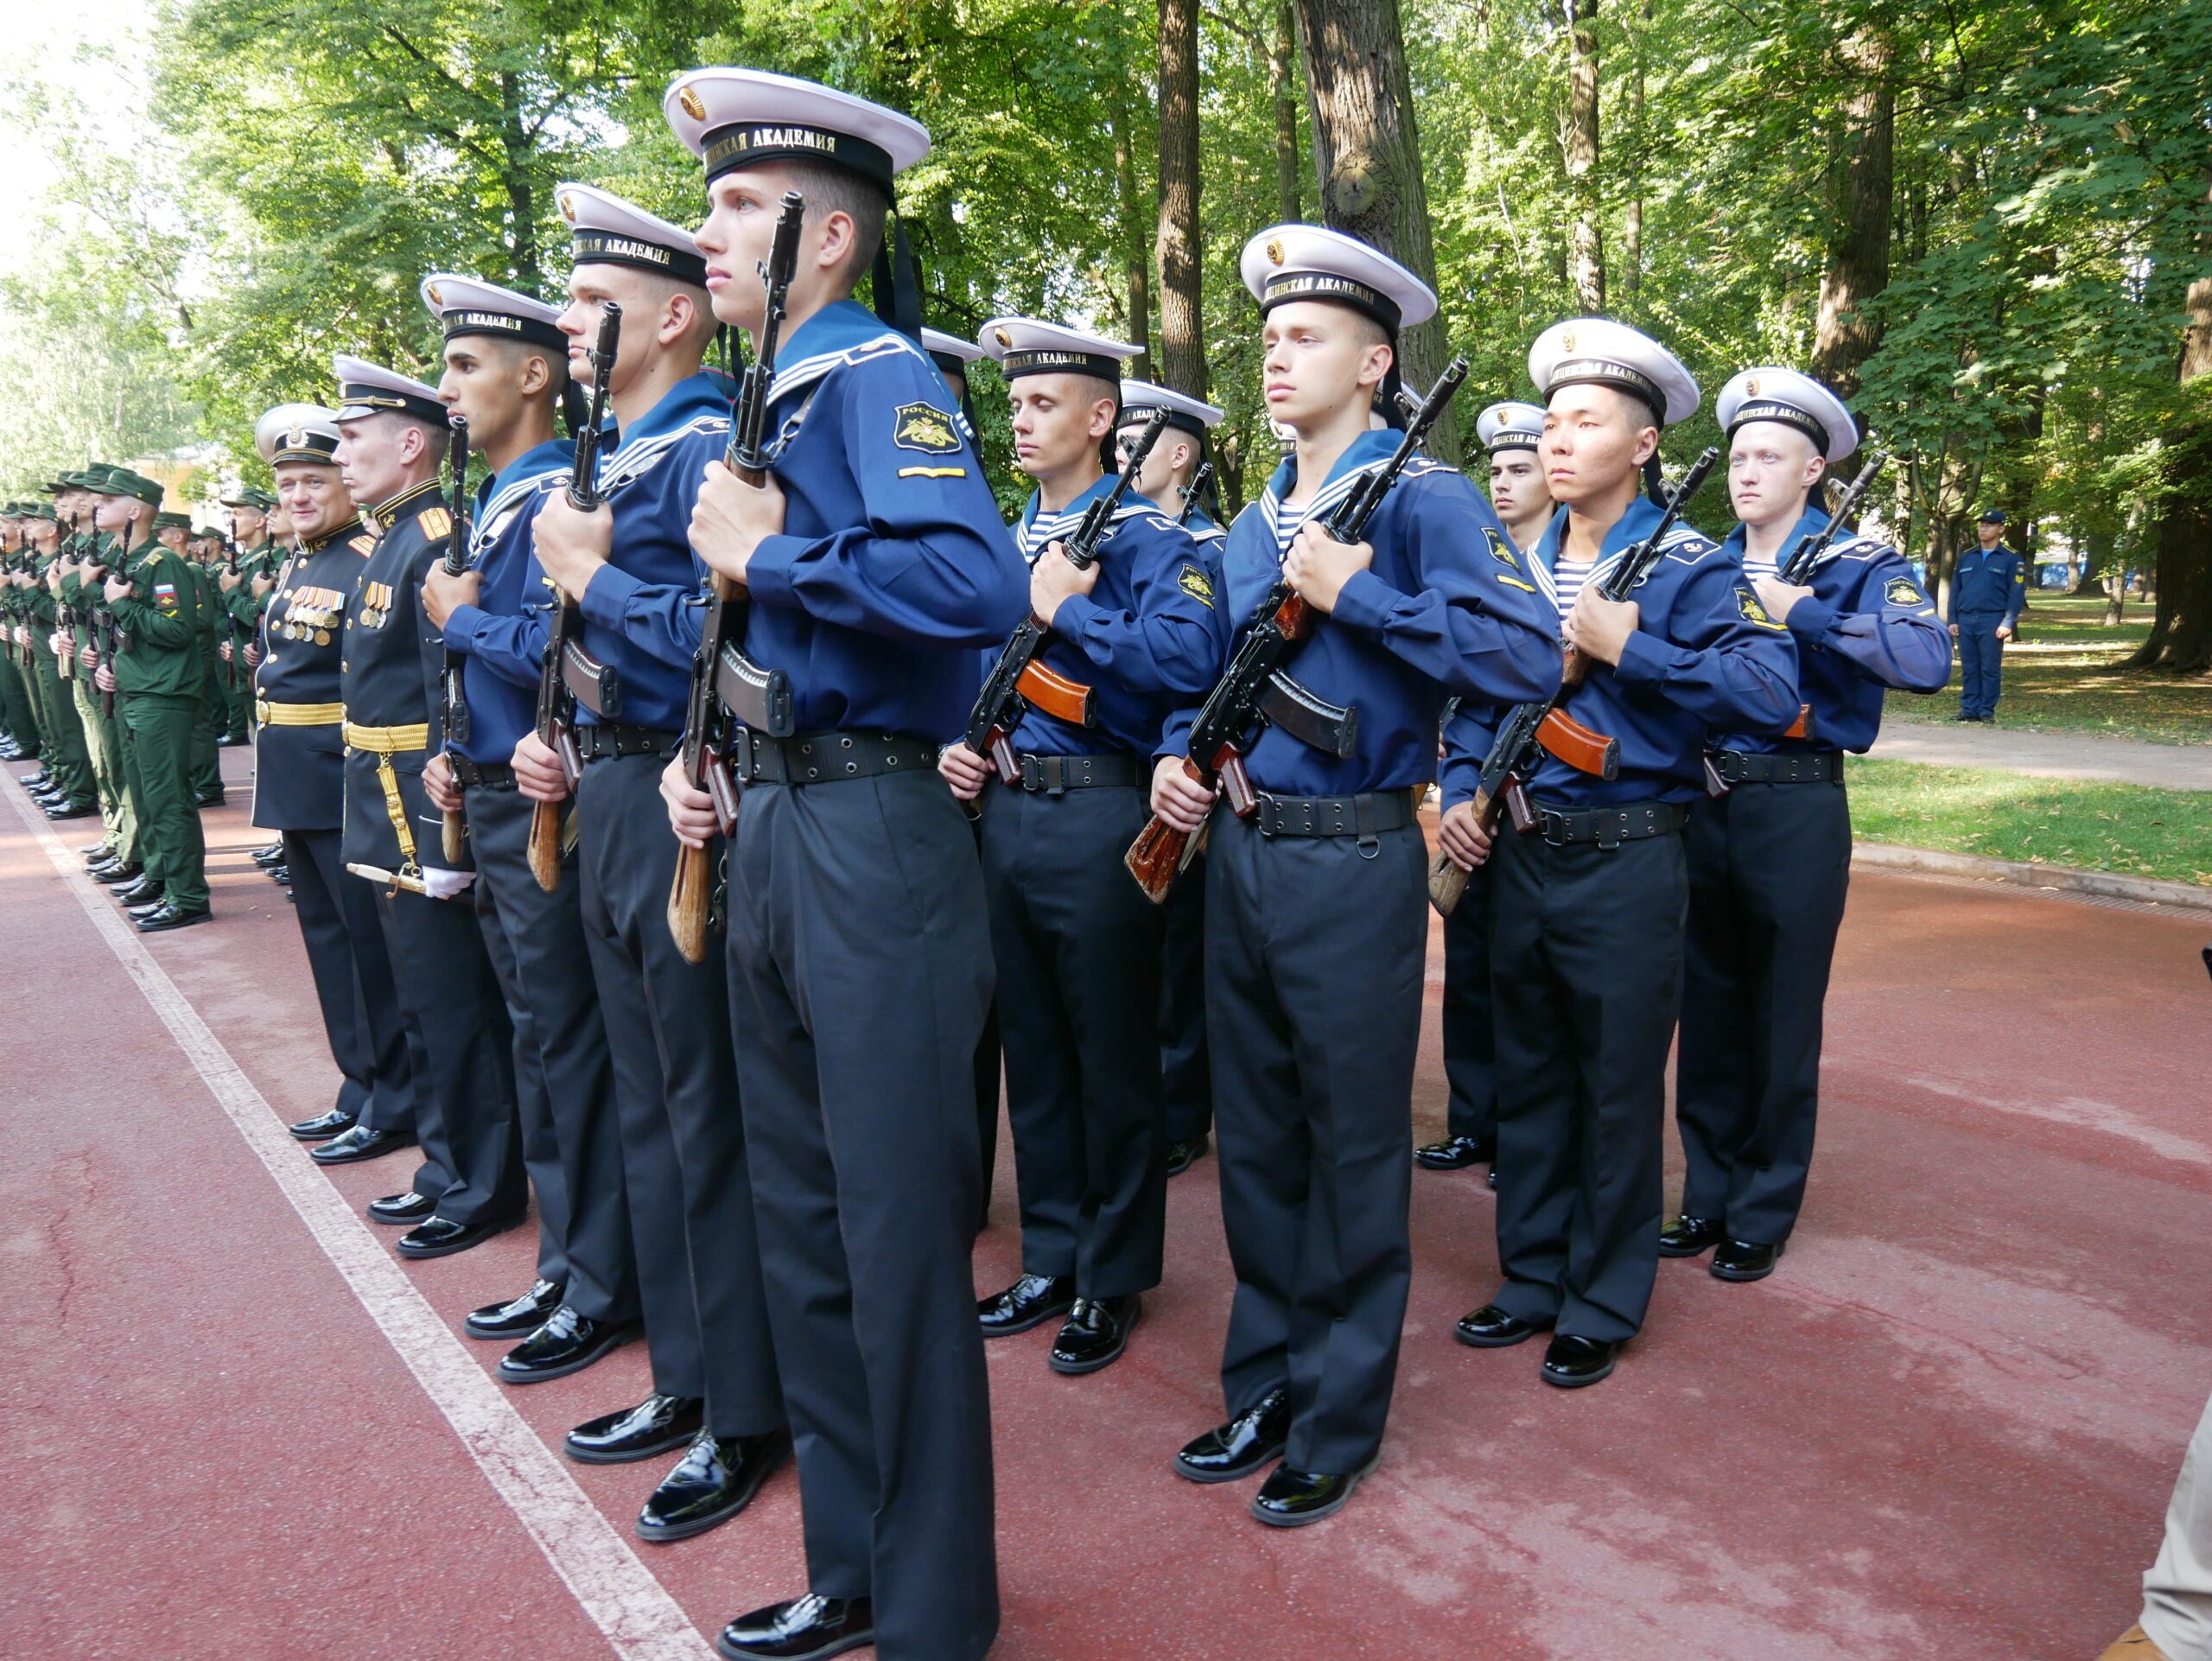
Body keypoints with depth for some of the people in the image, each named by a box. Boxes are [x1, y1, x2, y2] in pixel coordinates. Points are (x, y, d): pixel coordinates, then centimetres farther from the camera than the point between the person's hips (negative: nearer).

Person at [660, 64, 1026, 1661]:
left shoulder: (878, 373, -8)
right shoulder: (771, 401, 18)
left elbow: (979, 582, -28)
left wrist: (767, 554, -17)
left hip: (873, 842, -10)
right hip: (769, 829, 10)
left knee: (899, 1233, 0)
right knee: (801, 1222, 16)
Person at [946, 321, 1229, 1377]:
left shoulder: (1146, 537, -7)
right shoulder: (1003, 542, 15)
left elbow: (1190, 658, -25)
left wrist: (1068, 611, -17)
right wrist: (953, 742, 6)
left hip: (1098, 817, -7)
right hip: (1002, 809, 7)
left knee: (1111, 1058, 4)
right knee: (1031, 1049, 15)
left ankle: (1114, 1279, 20)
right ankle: (1050, 1259, 30)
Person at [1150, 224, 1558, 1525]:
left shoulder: (1423, 498, -8)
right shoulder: (1254, 525, 15)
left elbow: (1528, 657, -20)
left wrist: (1355, 593, -19)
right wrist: (1182, 757, 6)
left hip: (1353, 865, -7)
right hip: (1239, 853, 7)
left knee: (1353, 1153, 5)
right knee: (1254, 1141, 15)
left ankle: (1339, 1425, 23)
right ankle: (1263, 1387, 32)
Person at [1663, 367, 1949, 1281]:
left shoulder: (1857, 562, -4)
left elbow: (1927, 659, -22)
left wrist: (1799, 610, -21)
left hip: (1796, 810, -4)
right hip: (1700, 802, 5)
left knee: (1782, 1021, 5)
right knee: (1707, 1011, 12)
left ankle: (1763, 1214, 20)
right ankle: (1708, 1196, 26)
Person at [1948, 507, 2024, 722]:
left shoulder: (2011, 559, 1)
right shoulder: (1966, 557, 14)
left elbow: (2016, 593, -4)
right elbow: (1955, 590, 15)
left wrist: (2008, 623, -13)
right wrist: (1952, 620, 6)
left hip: (1992, 621, -4)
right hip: (1965, 621, 4)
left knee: (1990, 668, -2)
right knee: (1968, 668, 6)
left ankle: (1987, 712, 3)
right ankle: (1969, 709, 10)